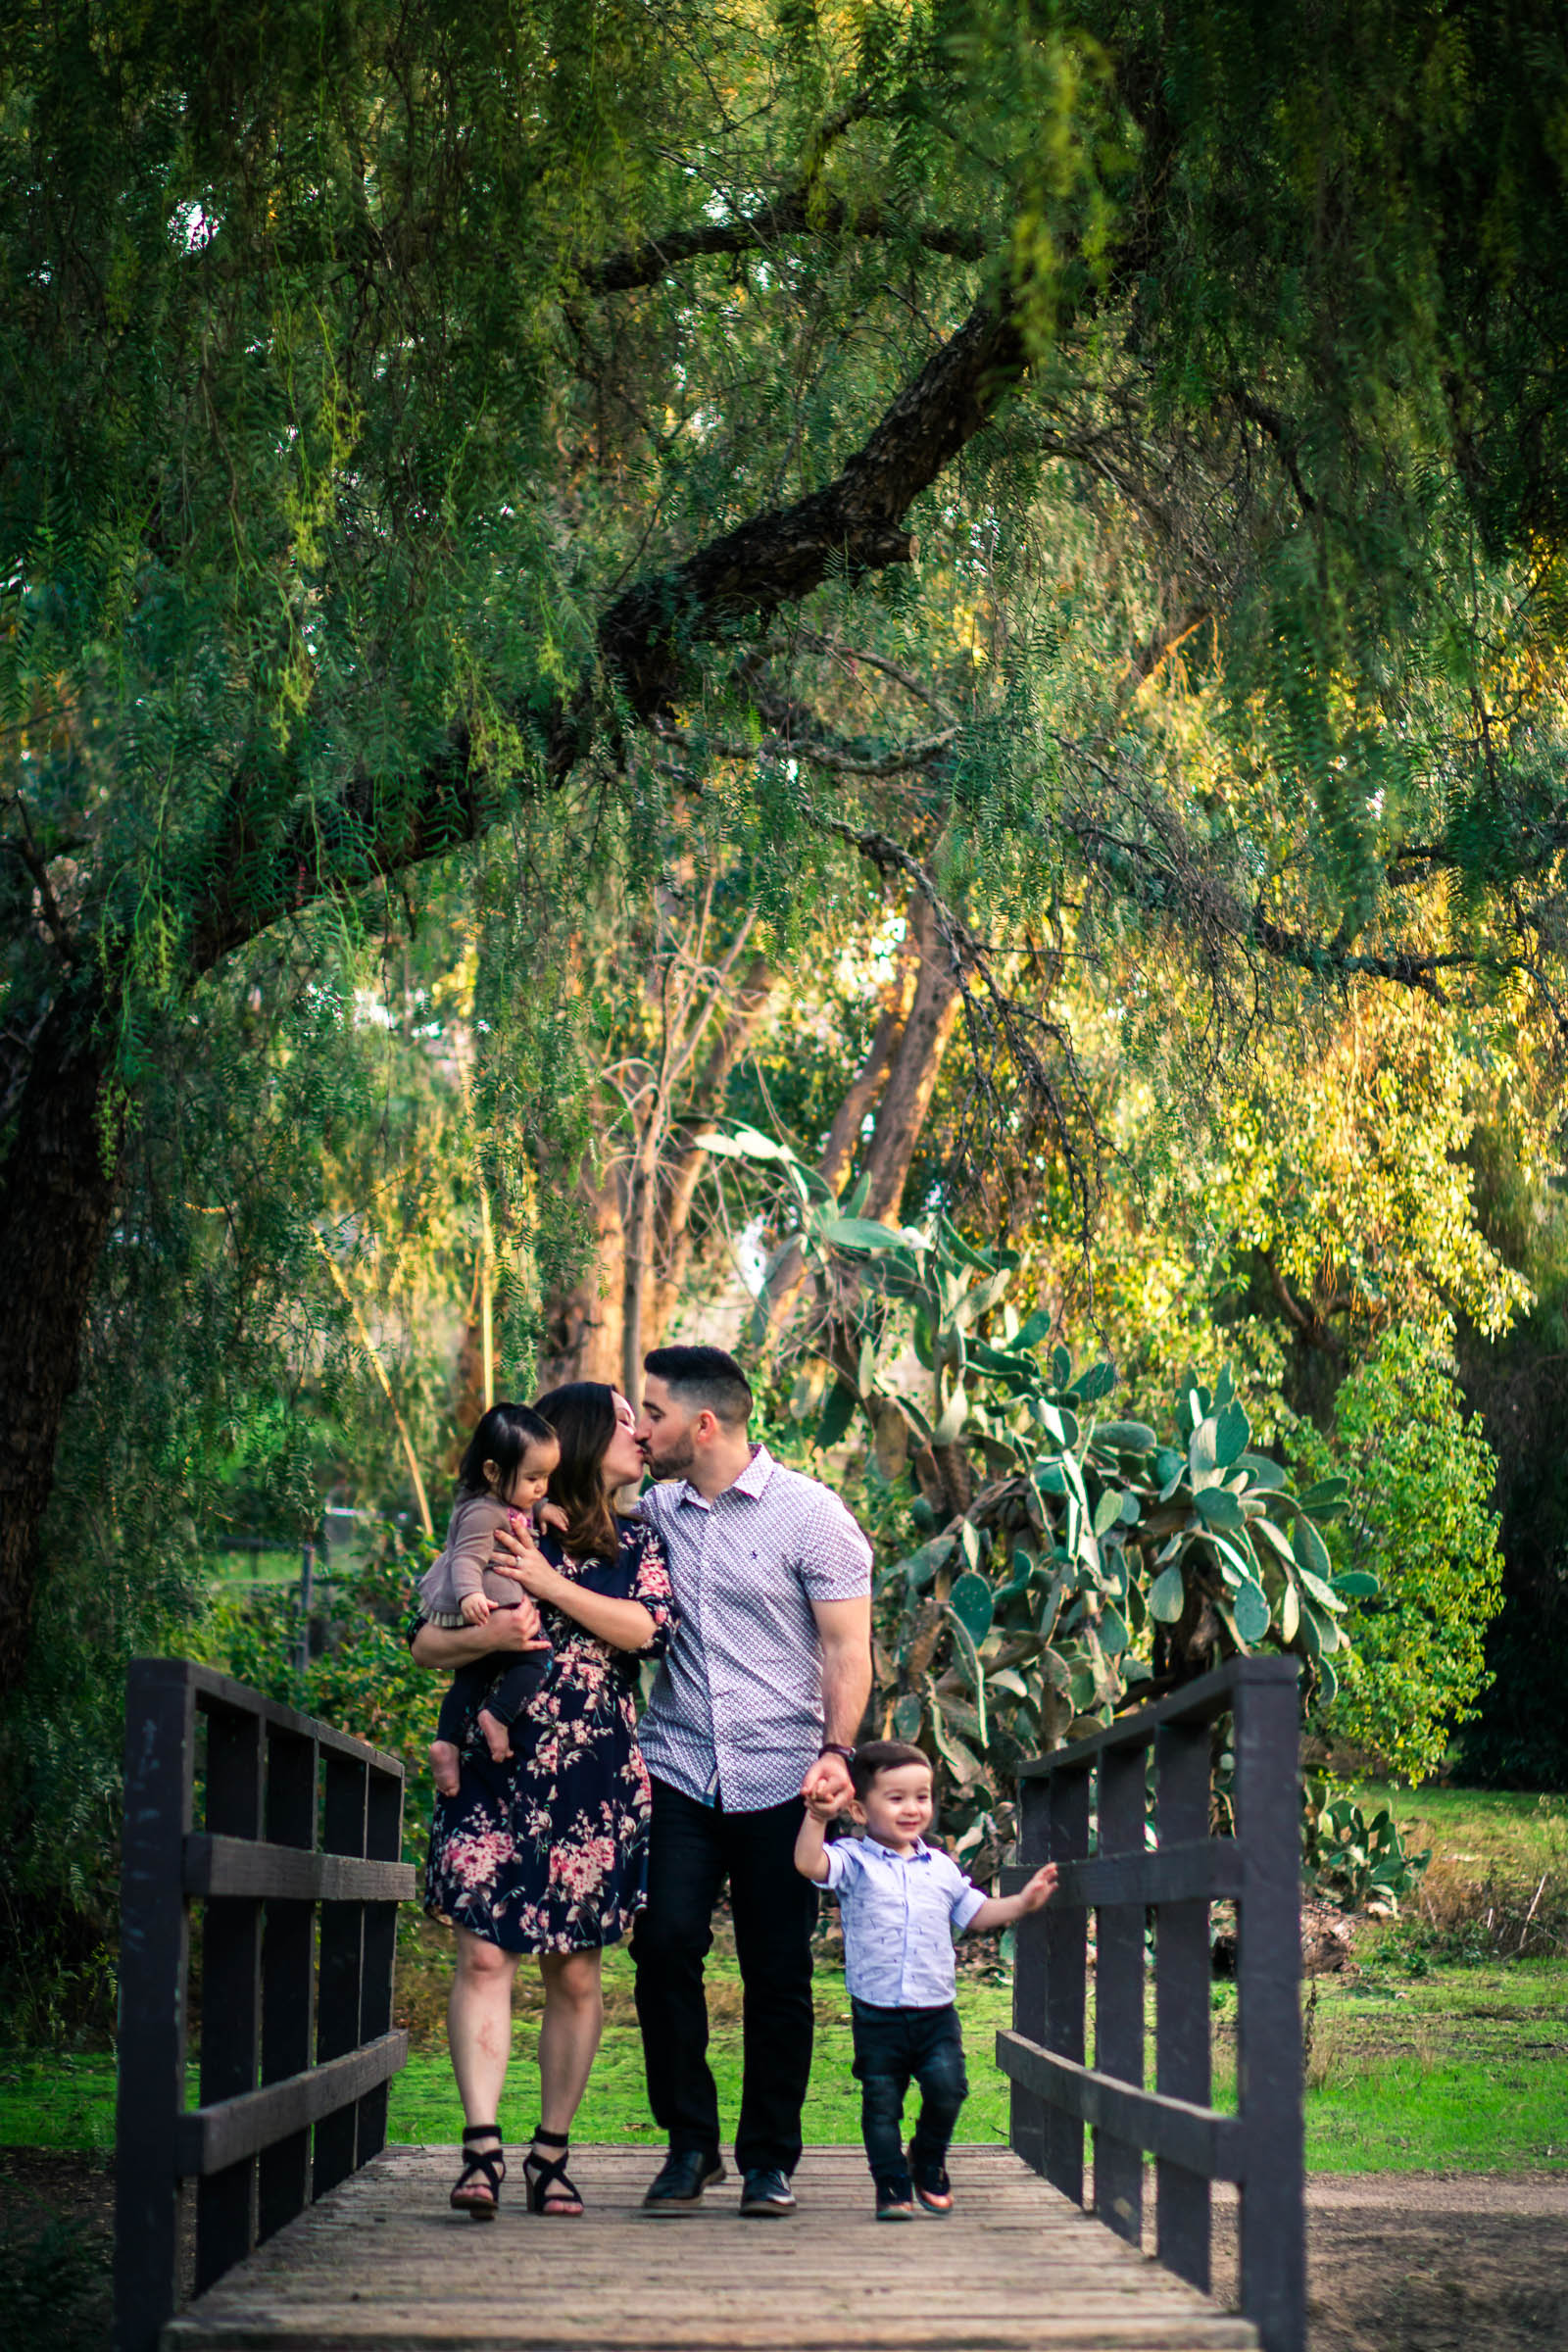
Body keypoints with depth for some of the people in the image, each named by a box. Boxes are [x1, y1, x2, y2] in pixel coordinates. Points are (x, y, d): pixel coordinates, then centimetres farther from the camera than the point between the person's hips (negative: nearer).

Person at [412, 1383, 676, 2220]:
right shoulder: (495, 1532, 6)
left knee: (576, 1973, 3)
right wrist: (485, 1635, -17)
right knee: (483, 1955, -12)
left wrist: (549, 1585, -10)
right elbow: (424, 1641, 4)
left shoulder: (638, 1542, 13)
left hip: (596, 1783, 2)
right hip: (495, 1773, -2)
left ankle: (551, 2156, 10)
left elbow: (651, 1627, -5)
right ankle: (481, 2150, -15)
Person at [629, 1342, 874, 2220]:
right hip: (678, 1773, 3)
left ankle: (770, 2159, 13)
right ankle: (689, 2143, 3)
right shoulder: (651, 1513, 10)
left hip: (779, 1779, -3)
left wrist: (836, 1751, -13)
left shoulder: (811, 1514, -1)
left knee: (779, 1974, 1)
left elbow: (847, 1647, -1)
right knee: (665, 1946, -11)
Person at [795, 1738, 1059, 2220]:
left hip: (936, 2012, 2)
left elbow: (975, 1913, 23)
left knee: (947, 2086, -12)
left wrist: (1022, 1903, 12)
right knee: (881, 2103, 2)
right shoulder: (854, 1862, -2)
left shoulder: (941, 1868, 12)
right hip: (877, 2014, -2)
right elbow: (809, 1864, -19)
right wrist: (817, 1817, -31)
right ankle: (892, 2187, 15)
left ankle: (929, 2162, 13)